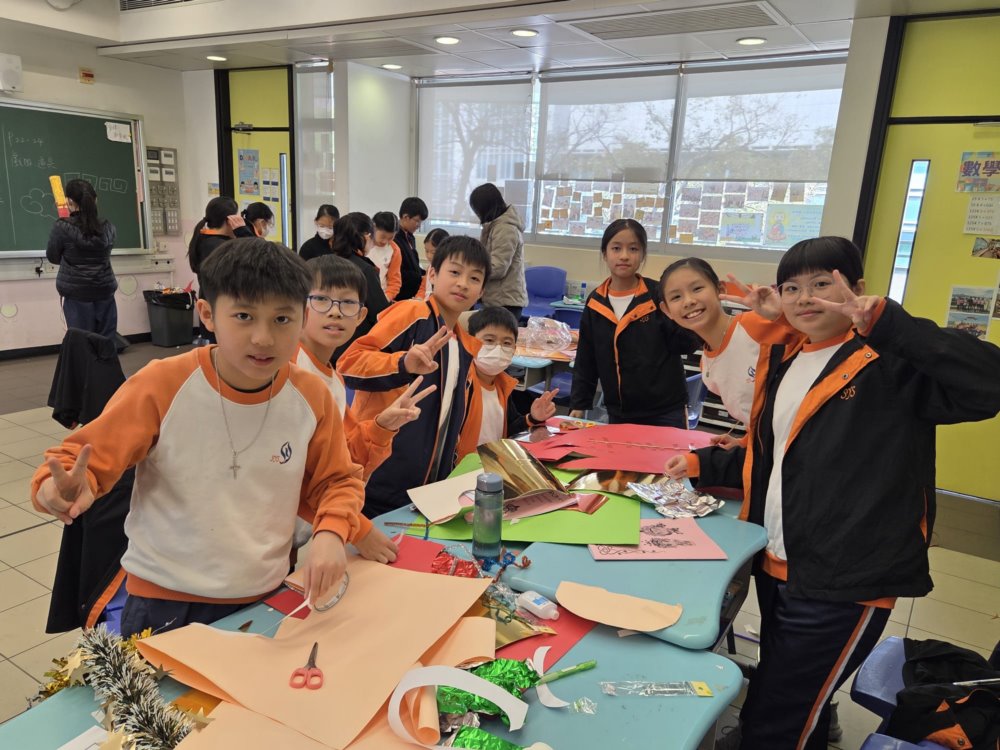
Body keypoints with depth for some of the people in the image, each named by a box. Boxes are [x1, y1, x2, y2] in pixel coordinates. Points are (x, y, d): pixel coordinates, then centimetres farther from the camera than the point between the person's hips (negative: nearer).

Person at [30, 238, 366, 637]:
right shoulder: (162, 385, -17)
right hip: (164, 604, -2)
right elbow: (83, 460, -10)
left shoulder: (312, 397, -10)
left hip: (264, 600, 2)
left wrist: (330, 532, -17)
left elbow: (338, 481, 2)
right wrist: (68, 489, -32)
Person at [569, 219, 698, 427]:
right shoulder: (595, 303, 3)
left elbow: (687, 344, -9)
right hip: (617, 414, 3)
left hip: (665, 413, -3)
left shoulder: (659, 294, -6)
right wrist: (578, 405, 4)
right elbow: (585, 361, 8)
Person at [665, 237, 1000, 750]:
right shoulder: (782, 360, 9)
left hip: (844, 585, -7)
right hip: (776, 569, 7)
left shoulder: (892, 365, -13)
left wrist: (884, 321, -35)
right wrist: (702, 465, 7)